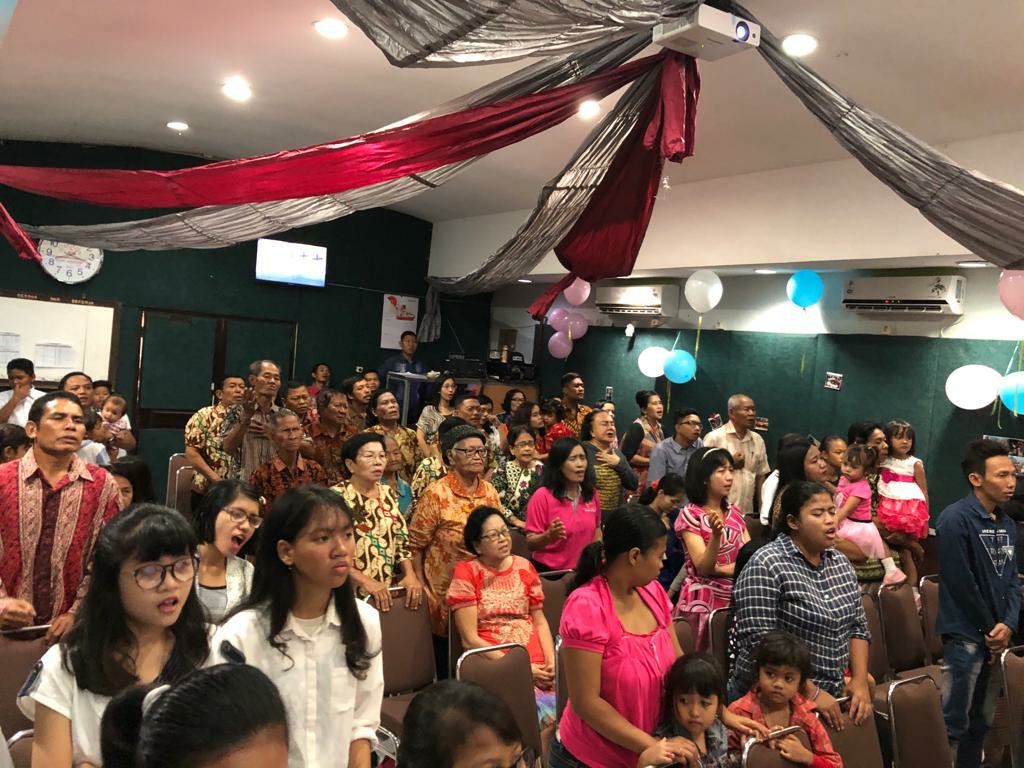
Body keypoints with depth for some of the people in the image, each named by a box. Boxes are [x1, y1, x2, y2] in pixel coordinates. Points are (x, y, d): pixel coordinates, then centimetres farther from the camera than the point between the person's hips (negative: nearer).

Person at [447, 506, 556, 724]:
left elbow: (540, 621, 14)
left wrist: (551, 662, -4)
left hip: (536, 664, 4)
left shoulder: (524, 567, 12)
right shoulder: (466, 572, -1)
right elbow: (470, 639, -6)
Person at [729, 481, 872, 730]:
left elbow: (857, 626, 11)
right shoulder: (765, 566, -18)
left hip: (834, 696, 7)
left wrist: (860, 680, -2)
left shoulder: (840, 562, 6)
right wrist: (811, 693, -19)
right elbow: (759, 643, -21)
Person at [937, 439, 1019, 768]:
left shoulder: (1007, 524, 10)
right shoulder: (955, 519, -16)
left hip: (997, 636, 8)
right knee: (953, 724, -3)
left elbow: (1012, 579, 9)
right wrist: (988, 631, -9)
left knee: (982, 721, 18)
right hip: (966, 636, -8)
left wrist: (1008, 625, -7)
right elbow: (961, 584, -17)